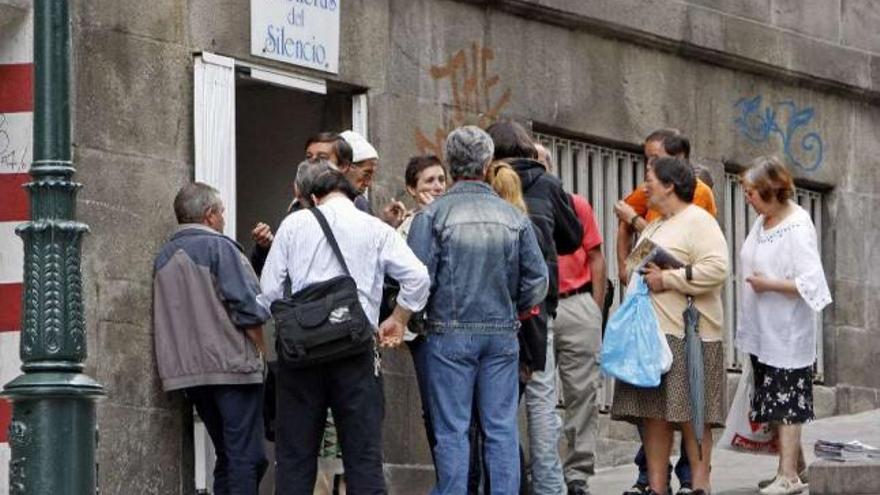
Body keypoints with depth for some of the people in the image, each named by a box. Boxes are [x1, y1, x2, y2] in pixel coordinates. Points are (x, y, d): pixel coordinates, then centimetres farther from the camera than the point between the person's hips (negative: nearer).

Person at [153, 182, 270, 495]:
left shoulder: (164, 256, 14)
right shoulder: (219, 247, -7)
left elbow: (164, 319, 16)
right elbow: (246, 305, -14)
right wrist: (260, 349, -2)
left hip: (188, 372, 7)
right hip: (231, 365, -7)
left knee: (226, 456, 13)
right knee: (247, 457, -8)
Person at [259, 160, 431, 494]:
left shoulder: (294, 224, 5)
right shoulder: (375, 229, 4)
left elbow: (269, 291, 3)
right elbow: (418, 278, -6)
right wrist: (399, 320, 10)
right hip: (355, 354, -1)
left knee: (294, 457, 7)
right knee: (364, 456, 1)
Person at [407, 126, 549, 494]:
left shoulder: (432, 215, -7)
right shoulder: (514, 217, 3)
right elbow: (537, 282, 3)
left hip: (450, 334, -2)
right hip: (503, 334, 3)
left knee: (452, 430, 1)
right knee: (502, 428, 7)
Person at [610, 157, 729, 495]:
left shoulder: (698, 221, -5)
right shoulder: (654, 227, 24)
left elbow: (716, 269, -18)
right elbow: (635, 267, 34)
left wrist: (666, 279, -16)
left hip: (686, 334, -9)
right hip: (651, 333, 9)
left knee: (691, 414, -7)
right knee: (653, 413, 4)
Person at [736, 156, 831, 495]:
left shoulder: (797, 228, -17)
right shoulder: (762, 221, 8)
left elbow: (810, 283, -22)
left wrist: (768, 285, -19)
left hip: (786, 334, -8)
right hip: (762, 332, 8)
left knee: (785, 402, -5)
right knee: (775, 403, 14)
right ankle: (795, 464, 24)